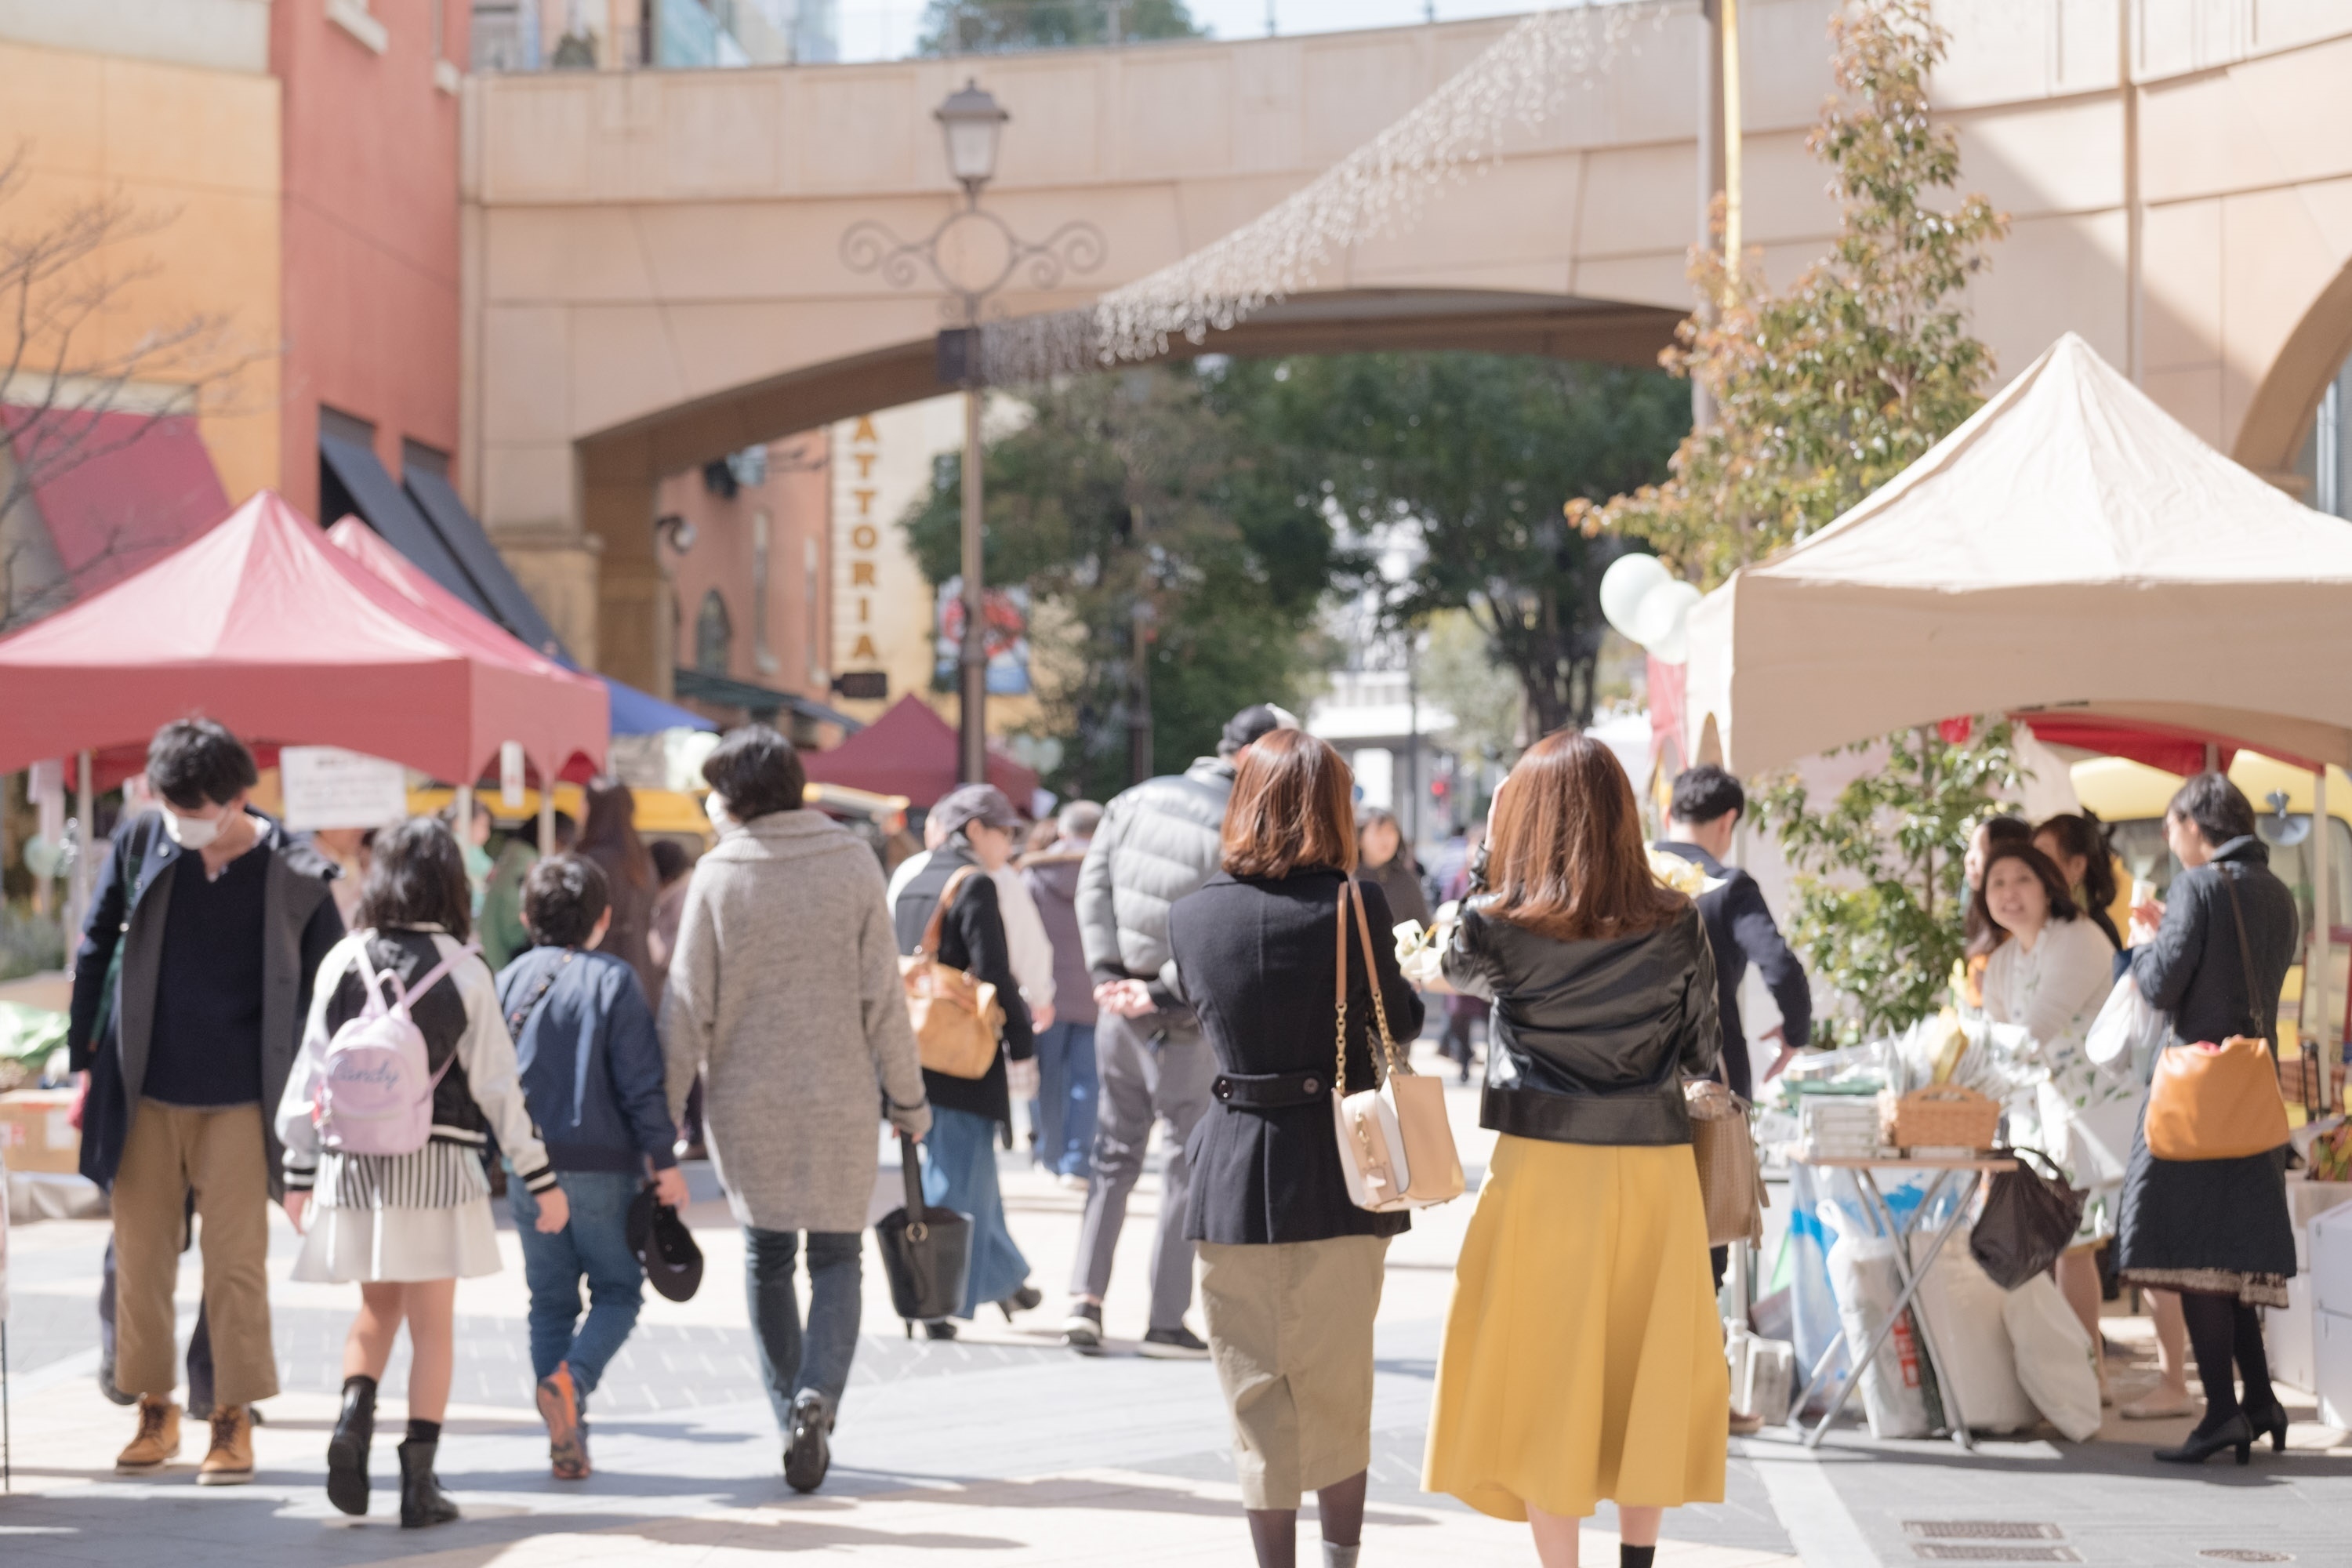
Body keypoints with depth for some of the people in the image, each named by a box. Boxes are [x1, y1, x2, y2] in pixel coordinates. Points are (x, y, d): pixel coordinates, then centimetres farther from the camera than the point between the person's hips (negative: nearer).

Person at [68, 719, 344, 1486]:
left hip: (239, 1099, -2)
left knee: (236, 1262, -1)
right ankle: (155, 1411, 18)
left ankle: (233, 1420, 8)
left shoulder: (295, 875, -5)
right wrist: (83, 1058, 8)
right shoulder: (140, 842, 0)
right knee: (140, 1257, 6)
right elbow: (94, 949, 9)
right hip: (144, 1092, 2)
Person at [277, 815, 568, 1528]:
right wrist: (541, 1178, 3)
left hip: (353, 1165, 2)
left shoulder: (344, 961, 1)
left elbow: (311, 1074, 2)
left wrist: (299, 1172, 10)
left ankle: (354, 1412, -8)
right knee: (433, 1323, 7)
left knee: (378, 1308, 18)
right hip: (435, 1166, -2)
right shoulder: (464, 970, -5)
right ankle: (419, 1479, 4)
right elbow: (497, 1085, -4)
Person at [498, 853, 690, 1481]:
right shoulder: (613, 980, -6)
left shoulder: (508, 982, 6)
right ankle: (573, 1378, -19)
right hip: (602, 1166, -4)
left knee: (550, 1299, 11)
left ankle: (565, 1441, 5)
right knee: (618, 1289, 9)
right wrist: (664, 1159, -4)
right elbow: (641, 1081, -10)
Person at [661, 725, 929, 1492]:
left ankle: (792, 1412, 14)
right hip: (839, 1098, 0)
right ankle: (818, 1398, -14)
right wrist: (907, 1095, 7)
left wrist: (663, 1112, 2)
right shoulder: (854, 864, -3)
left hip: (745, 1103, 0)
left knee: (766, 1257, 14)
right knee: (836, 1256, 8)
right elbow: (882, 996, -3)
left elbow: (688, 1004, -5)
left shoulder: (717, 875, -6)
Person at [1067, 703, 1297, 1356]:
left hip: (1119, 1006, 6)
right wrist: (1163, 993, -13)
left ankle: (1086, 1297, 4)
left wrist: (1108, 974, -2)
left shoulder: (1136, 801, 6)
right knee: (1192, 1161, 6)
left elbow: (1092, 888, 2)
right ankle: (1167, 1320, 6)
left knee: (1114, 1154, 15)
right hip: (1183, 1023, -5)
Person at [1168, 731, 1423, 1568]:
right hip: (1340, 1173, 0)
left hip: (1236, 1179, 0)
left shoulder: (1192, 915, -3)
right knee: (1341, 1387, 16)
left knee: (1258, 1393, 9)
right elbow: (1401, 1022, 3)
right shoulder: (1355, 904, -10)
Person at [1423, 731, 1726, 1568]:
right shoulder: (1674, 924, -3)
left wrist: (1486, 862, 17)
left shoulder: (1498, 926, -8)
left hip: (1545, 1166, -2)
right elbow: (1703, 1055, 7)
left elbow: (1455, 970, 15)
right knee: (1643, 1366, 14)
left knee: (1546, 1379, 5)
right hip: (1654, 1165, 2)